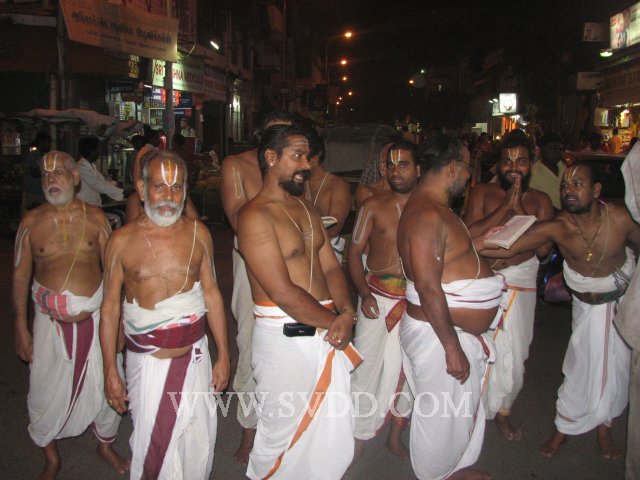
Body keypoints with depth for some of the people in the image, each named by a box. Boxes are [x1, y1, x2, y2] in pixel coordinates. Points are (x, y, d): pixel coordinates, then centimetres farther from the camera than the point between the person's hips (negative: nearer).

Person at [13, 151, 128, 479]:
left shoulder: (94, 217, -1)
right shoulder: (31, 221, -2)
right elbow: (20, 275, 2)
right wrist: (21, 328, 0)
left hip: (95, 317, 0)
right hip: (50, 322, 0)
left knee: (106, 388, 11)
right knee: (46, 393, 10)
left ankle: (106, 446, 38)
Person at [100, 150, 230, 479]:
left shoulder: (198, 233, -1)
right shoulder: (122, 241, -6)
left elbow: (211, 293, 5)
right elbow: (110, 307, -1)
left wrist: (223, 355, 5)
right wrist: (110, 371, -2)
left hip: (194, 354, 2)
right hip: (147, 360, -2)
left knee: (198, 440, 11)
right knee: (152, 442, 5)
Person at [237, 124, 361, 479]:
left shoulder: (307, 209, 13)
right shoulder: (255, 216, -14)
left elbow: (330, 266, 9)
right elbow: (282, 292, -20)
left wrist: (346, 313, -8)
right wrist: (333, 322, -12)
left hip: (328, 332, 7)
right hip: (286, 337, -7)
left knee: (333, 435, 16)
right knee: (284, 432, 11)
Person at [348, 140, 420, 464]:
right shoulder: (374, 206, 1)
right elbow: (355, 251, 1)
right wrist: (364, 293, -11)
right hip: (378, 297, -1)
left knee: (408, 369, 12)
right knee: (368, 367, 1)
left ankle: (395, 436, 31)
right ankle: (360, 437, 18)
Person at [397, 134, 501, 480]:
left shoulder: (437, 208, 10)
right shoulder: (425, 214, -24)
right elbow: (428, 289, -27)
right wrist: (452, 348, -24)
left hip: (458, 330, 11)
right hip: (438, 335, -11)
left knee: (466, 408, 25)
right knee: (441, 415, 8)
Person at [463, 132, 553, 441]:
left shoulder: (540, 201, 6)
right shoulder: (482, 192, -1)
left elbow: (544, 248, -5)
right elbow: (470, 235, -15)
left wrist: (519, 209, -12)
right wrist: (505, 206, -16)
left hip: (521, 287, 3)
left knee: (513, 358, 11)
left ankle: (501, 411, 34)